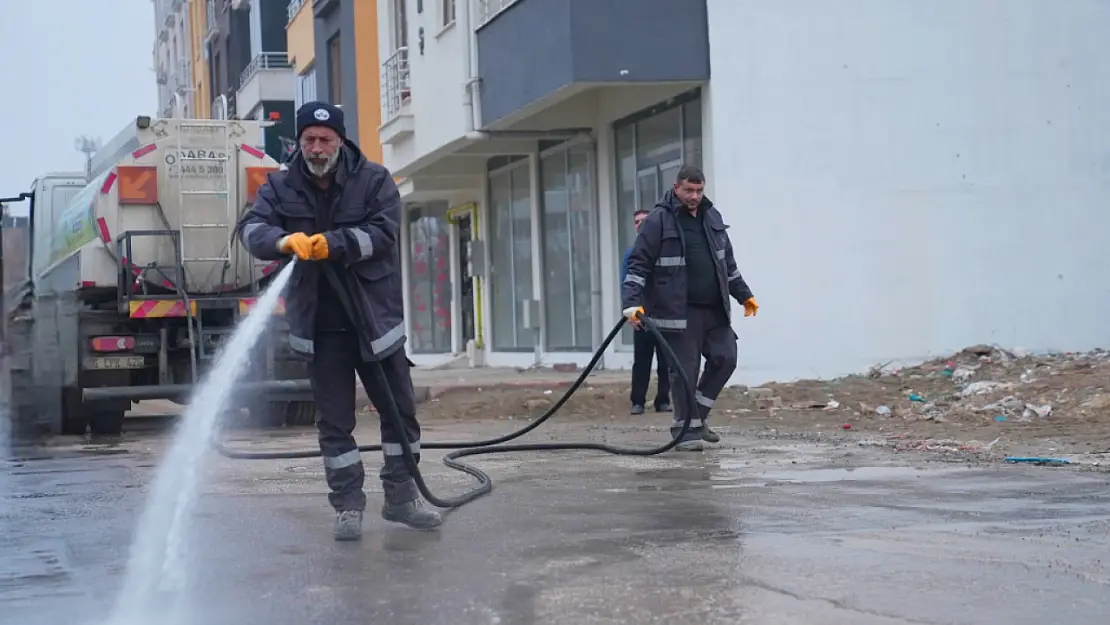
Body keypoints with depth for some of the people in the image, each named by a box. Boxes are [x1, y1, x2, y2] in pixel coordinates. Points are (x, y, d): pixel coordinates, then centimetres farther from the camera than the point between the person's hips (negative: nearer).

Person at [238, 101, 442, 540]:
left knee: (400, 409, 9)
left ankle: (400, 497, 24)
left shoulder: (374, 180, -2)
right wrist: (286, 240, -32)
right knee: (334, 421, 6)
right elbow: (252, 229, -10)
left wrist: (333, 244, -28)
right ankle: (348, 506, 15)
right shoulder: (281, 187, 3)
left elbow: (383, 232, -13)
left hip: (375, 318, 0)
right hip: (320, 326, 0)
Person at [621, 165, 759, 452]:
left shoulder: (712, 216, 12)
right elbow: (638, 264, -11)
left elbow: (727, 262, 23)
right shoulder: (658, 221, -9)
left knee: (725, 358, 5)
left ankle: (697, 418, 19)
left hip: (715, 309, 7)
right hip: (679, 311, -6)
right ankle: (686, 428, 8)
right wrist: (632, 303, -21)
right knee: (685, 369, -4)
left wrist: (744, 295, 24)